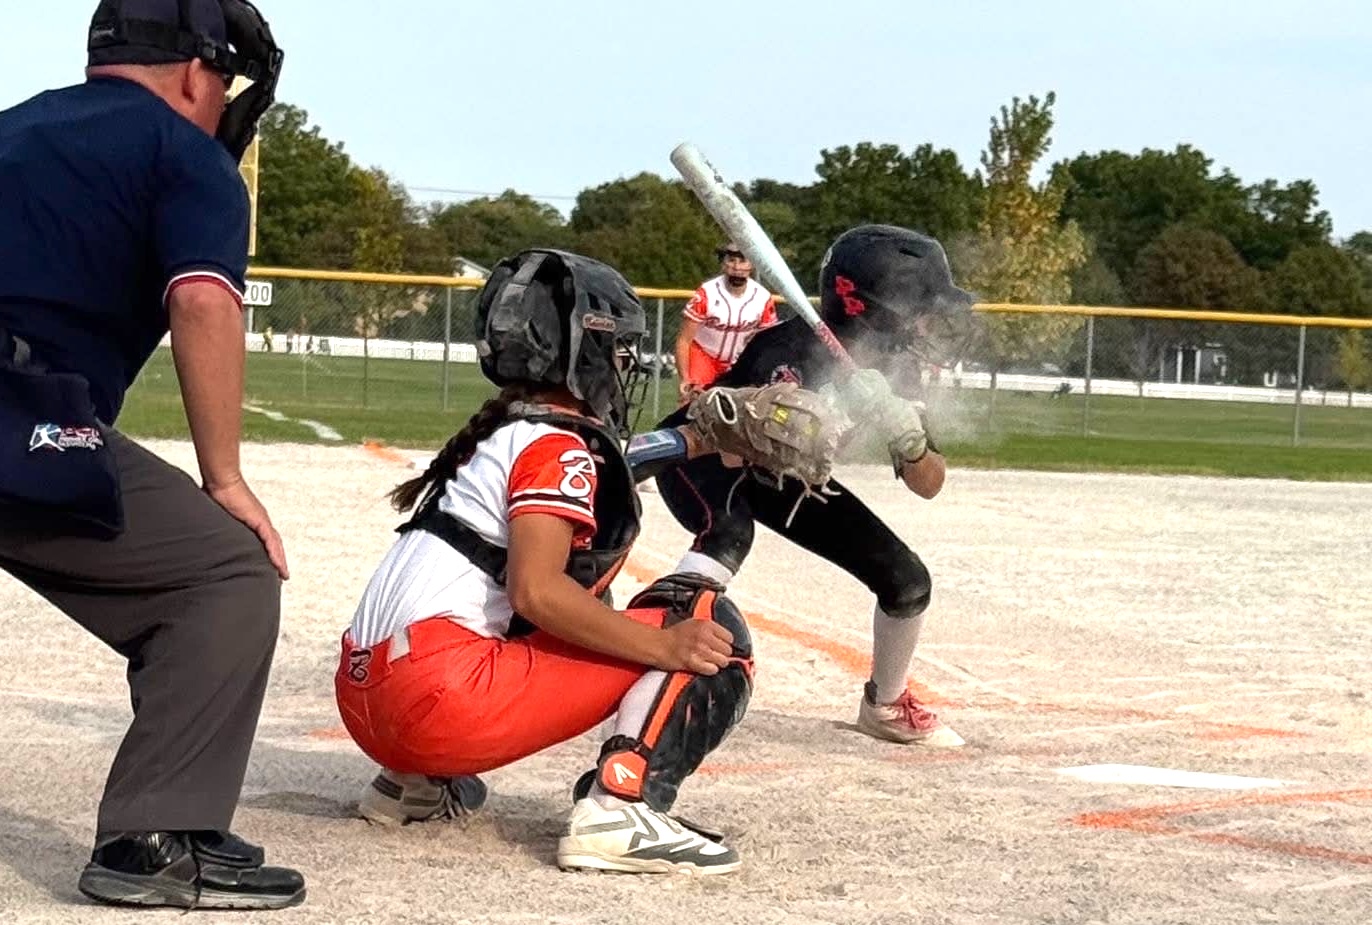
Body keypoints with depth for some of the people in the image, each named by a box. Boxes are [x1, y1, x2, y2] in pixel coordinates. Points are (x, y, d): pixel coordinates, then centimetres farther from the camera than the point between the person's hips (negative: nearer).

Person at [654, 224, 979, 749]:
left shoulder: (898, 372, -16)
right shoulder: (790, 351, -35)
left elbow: (928, 486, -14)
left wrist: (910, 438, -36)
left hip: (783, 476, 7)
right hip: (699, 453, -6)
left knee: (908, 581, 0)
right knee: (729, 534, -41)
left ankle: (885, 705, 27)